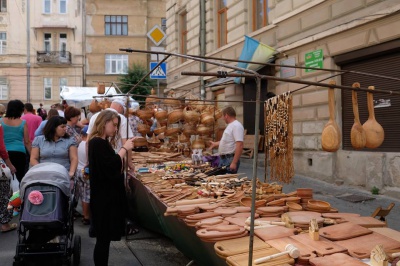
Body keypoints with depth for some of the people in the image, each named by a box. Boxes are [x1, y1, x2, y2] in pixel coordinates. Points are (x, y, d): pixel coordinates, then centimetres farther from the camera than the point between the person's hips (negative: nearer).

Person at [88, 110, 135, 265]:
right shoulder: (98, 143, -18)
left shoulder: (101, 142, 14)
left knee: (104, 237, 16)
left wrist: (124, 150, 6)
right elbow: (112, 167, -26)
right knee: (104, 237, -3)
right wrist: (124, 149, -17)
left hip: (107, 195, 10)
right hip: (104, 197, -10)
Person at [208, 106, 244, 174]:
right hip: (223, 158, 10)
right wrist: (215, 144, 43)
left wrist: (234, 163, -28)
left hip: (230, 160, -10)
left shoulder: (236, 126, -17)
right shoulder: (230, 125, 16)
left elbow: (239, 145, -25)